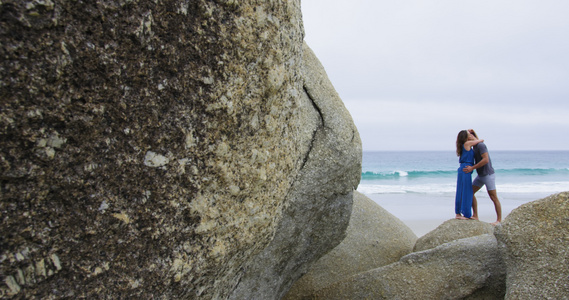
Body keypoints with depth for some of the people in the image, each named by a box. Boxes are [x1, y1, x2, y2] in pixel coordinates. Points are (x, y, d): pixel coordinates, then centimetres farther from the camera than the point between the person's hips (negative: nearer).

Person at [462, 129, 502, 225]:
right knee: (470, 192, 3)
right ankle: (475, 216, 6)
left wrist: (472, 168, -25)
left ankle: (499, 220, 9)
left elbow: (486, 160, -27)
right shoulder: (475, 146, 10)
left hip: (488, 175, -9)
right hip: (480, 176, 9)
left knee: (493, 198, -1)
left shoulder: (481, 145, -19)